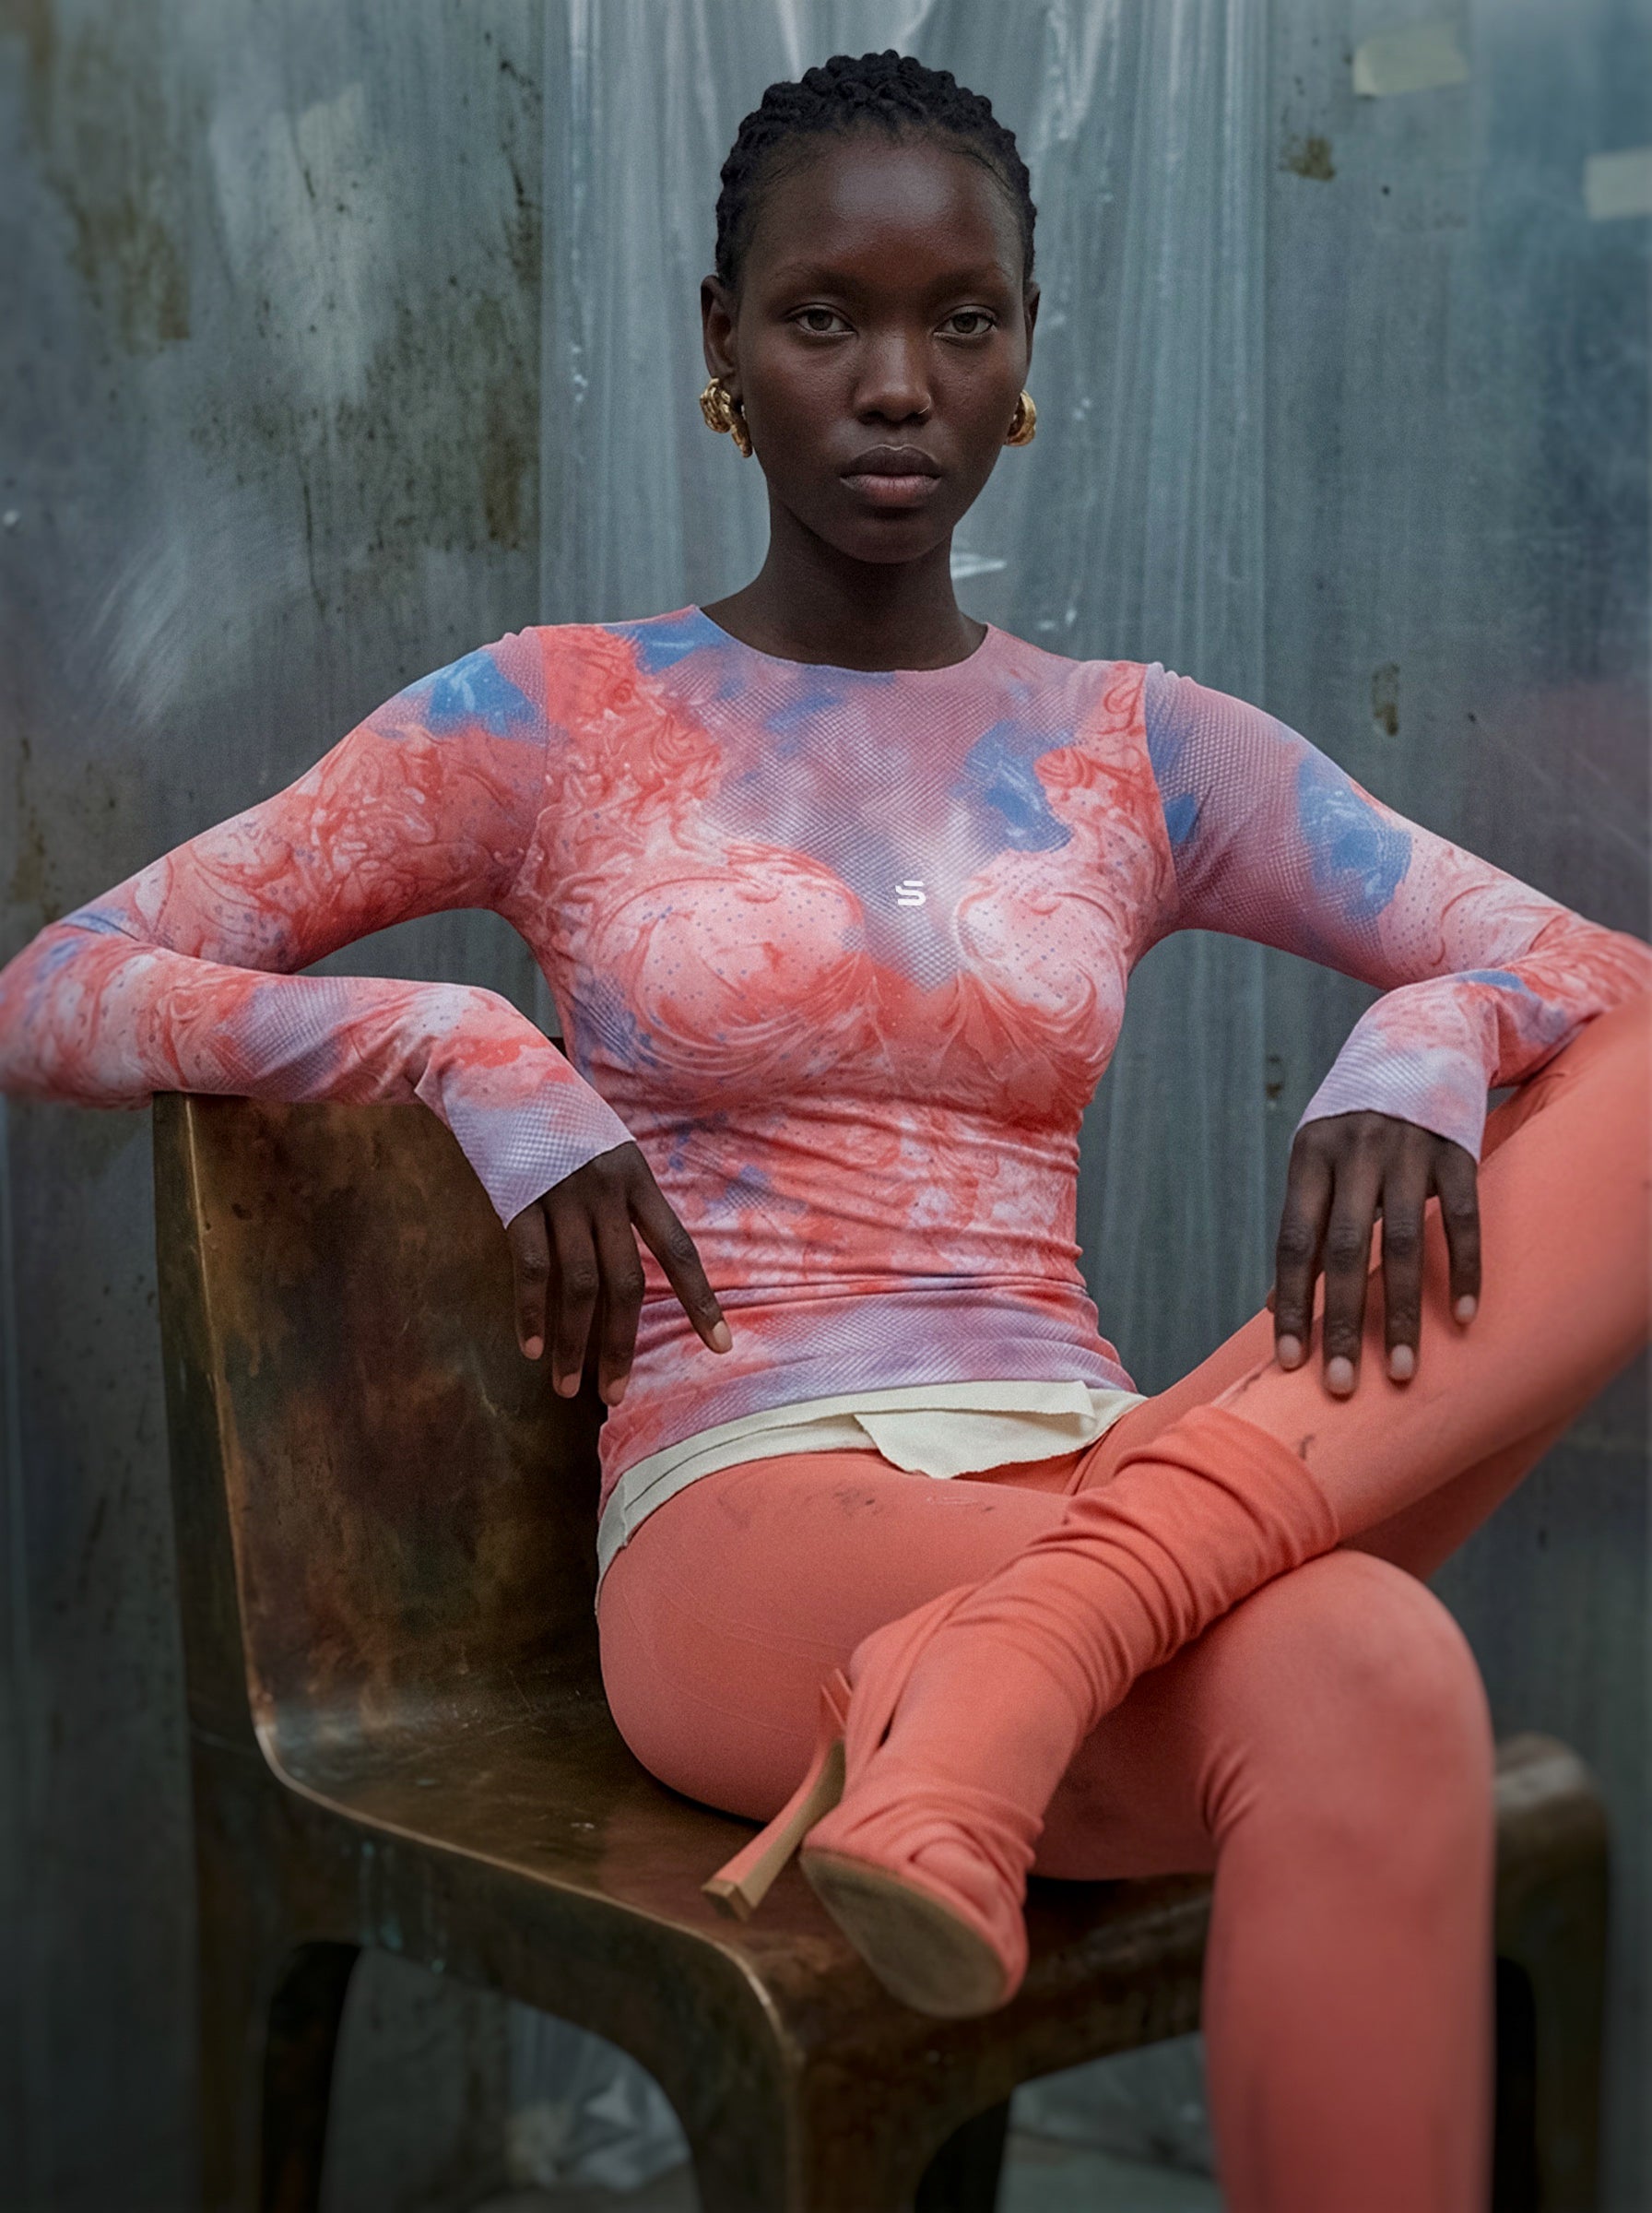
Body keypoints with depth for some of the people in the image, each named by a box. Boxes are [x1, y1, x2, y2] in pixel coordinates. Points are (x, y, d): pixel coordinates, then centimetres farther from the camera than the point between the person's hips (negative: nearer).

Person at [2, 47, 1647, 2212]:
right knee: (1362, 1686, -36)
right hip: (742, 1529, -5)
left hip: (1095, 1478, 5)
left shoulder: (1138, 751, 13)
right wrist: (472, 1055, -10)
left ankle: (1012, 1654, -30)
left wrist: (1426, 1038, -11)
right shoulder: (551, 719, 6)